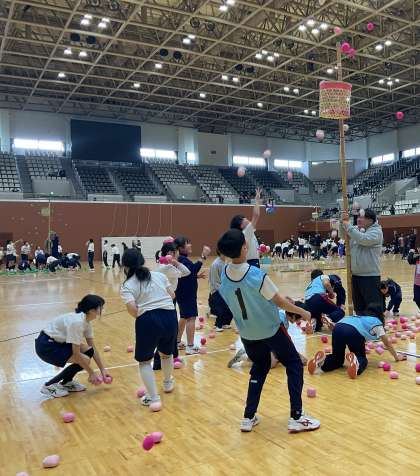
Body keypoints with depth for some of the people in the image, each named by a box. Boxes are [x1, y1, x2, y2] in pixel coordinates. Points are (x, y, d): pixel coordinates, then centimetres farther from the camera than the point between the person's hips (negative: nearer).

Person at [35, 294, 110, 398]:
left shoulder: (86, 321, 0)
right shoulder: (77, 322, -28)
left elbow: (93, 349, 7)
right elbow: (76, 354, -25)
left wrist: (103, 370, 6)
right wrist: (91, 373, -15)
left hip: (57, 342, 9)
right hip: (45, 345, -9)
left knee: (88, 351, 0)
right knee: (85, 360, -16)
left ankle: (66, 382, 15)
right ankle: (49, 385, -4)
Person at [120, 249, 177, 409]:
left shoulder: (127, 286, 1)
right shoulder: (159, 275, 13)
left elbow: (132, 309, -12)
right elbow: (172, 295, 13)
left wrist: (140, 319, 7)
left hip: (148, 320, -4)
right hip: (170, 316, 4)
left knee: (144, 360, 17)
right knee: (166, 353, 30)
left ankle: (153, 398, 13)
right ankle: (168, 383, 51)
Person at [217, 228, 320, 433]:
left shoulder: (223, 275, -10)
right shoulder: (257, 275, -26)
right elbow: (280, 302, -15)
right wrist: (303, 312, 0)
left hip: (247, 333, 5)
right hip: (270, 330, -5)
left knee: (259, 368, 24)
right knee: (294, 364, 12)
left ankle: (249, 417, 22)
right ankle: (296, 417, 9)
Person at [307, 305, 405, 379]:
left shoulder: (361, 317, 41)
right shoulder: (377, 322, 27)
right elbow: (387, 343, 32)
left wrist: (361, 348, 75)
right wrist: (396, 357, 47)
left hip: (338, 328, 5)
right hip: (353, 332, -5)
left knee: (337, 359, 19)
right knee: (362, 358, 15)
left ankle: (322, 360, -14)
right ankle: (356, 362, -22)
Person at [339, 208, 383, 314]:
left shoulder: (376, 231, -11)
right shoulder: (356, 229, 10)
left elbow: (363, 239, -27)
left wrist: (349, 227, -23)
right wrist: (343, 222, -6)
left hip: (370, 275, -7)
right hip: (355, 274, 8)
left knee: (375, 306, -5)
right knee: (359, 306, 18)